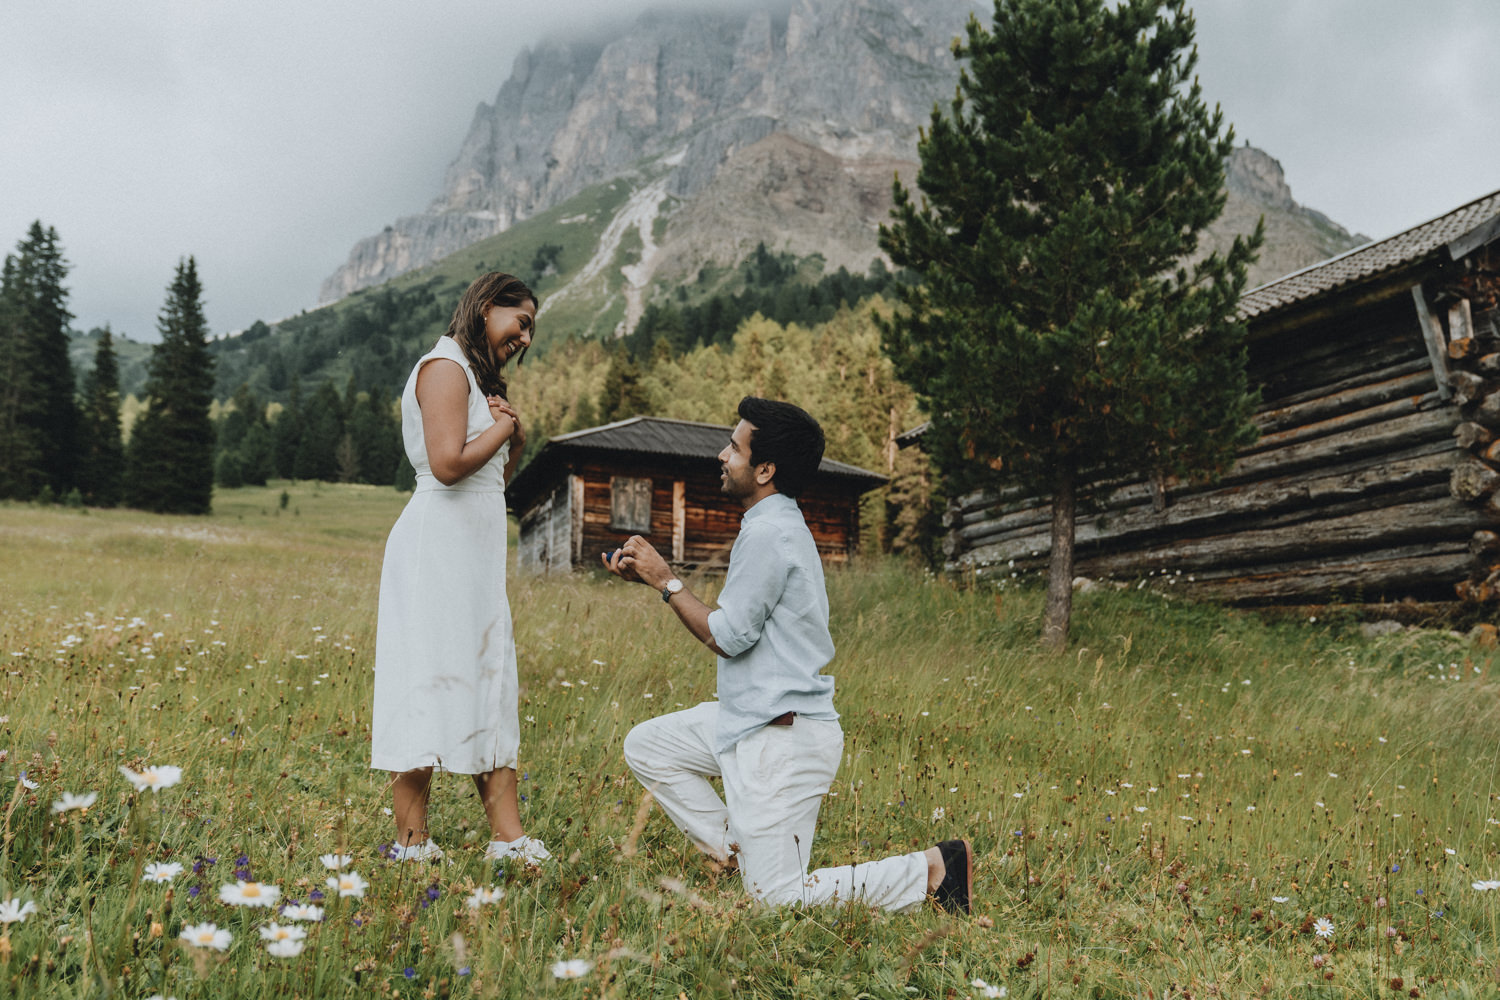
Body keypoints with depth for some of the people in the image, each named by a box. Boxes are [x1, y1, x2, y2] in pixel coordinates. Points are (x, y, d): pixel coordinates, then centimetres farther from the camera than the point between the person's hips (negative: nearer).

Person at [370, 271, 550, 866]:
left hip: (476, 552, 10)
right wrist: (504, 427, -5)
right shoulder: (446, 366, -6)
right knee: (429, 680, -7)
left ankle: (509, 838, 6)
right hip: (438, 544, -10)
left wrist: (515, 442, 7)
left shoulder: (477, 376, 24)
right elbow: (448, 464, -19)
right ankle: (411, 843, 0)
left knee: (489, 683, 5)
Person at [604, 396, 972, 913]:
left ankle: (932, 869, 2)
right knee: (645, 746, 17)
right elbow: (733, 622, 14)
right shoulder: (776, 523, 12)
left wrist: (667, 580, -6)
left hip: (782, 737, -10)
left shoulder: (768, 533, -20)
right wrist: (650, 577, 13)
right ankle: (738, 852, 15)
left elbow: (727, 635, -17)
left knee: (778, 900, -3)